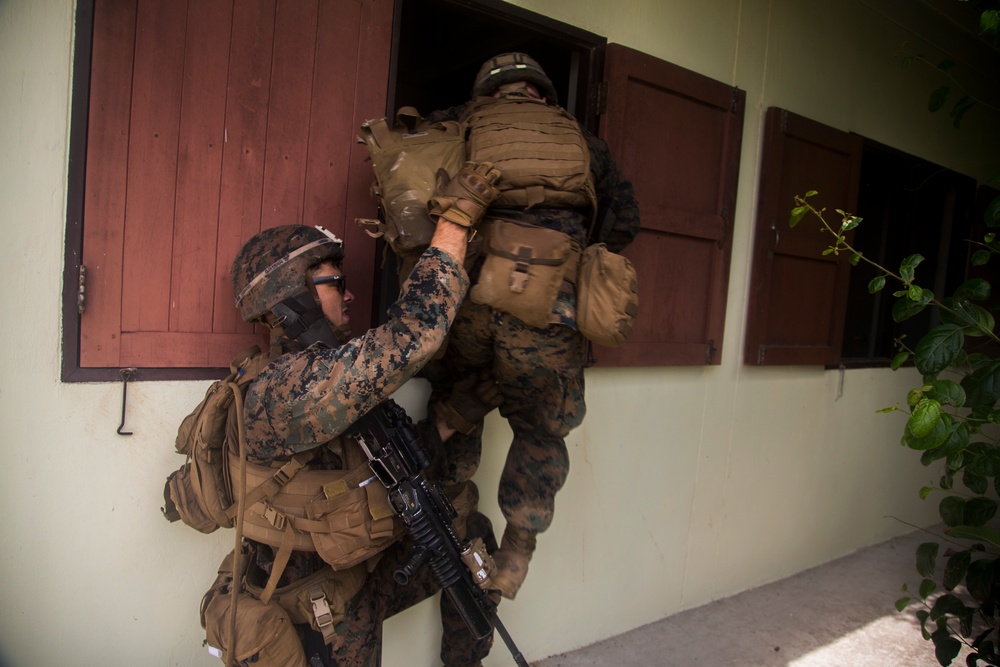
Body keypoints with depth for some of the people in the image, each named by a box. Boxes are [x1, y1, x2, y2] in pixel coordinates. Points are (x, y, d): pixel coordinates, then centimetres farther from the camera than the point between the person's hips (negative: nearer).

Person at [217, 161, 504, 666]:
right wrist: (456, 216, -31)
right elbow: (411, 337, -38)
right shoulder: (283, 393, -29)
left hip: (359, 575, 8)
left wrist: (452, 419, -4)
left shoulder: (319, 377, 1)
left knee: (471, 530, 11)